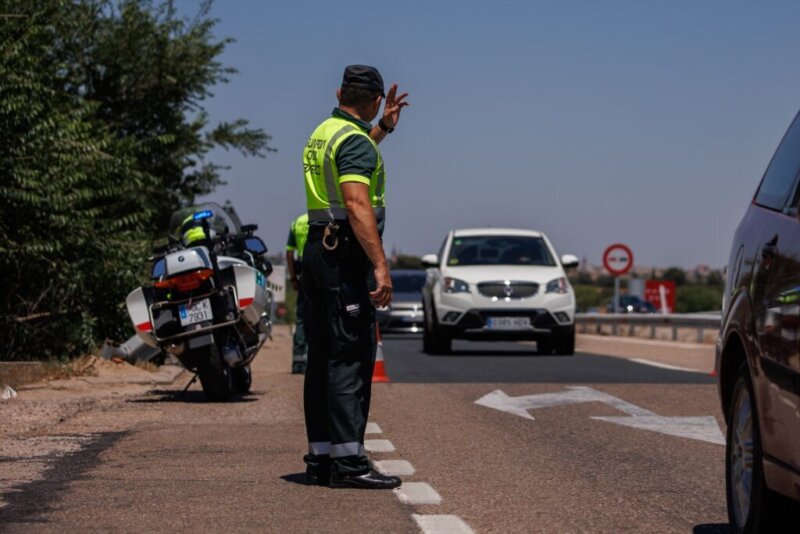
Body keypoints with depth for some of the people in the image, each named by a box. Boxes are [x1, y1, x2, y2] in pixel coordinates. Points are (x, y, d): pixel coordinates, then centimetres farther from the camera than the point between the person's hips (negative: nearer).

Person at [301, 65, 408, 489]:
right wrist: (381, 266, -29)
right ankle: (348, 461, -15)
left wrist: (384, 127, 37)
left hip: (317, 248, 10)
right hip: (347, 253, -10)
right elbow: (357, 206, -25)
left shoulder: (322, 134, 16)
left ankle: (320, 456, 11)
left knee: (322, 357, 9)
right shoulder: (355, 140, -13)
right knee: (351, 356, -11)